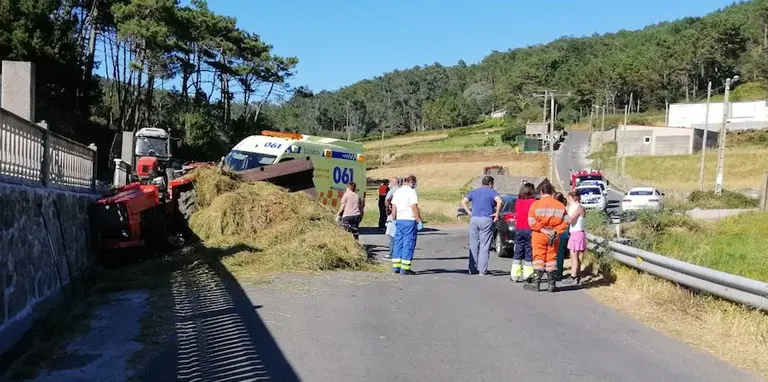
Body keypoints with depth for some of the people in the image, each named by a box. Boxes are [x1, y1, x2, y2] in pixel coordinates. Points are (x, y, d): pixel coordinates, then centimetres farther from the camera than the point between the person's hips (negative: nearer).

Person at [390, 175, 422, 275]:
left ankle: (396, 267, 11)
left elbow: (394, 208, 15)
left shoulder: (397, 192, 13)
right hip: (410, 220, -7)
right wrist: (419, 221, -11)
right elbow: (414, 208, -14)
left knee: (398, 243, 11)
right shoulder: (411, 191, -9)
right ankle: (405, 268, -3)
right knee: (408, 244, -2)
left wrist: (394, 219, 22)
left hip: (399, 220, 7)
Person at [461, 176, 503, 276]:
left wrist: (469, 212, 9)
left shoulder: (474, 191, 15)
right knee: (484, 246, 0)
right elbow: (499, 201, -17)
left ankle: (473, 269, 11)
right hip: (486, 220, -4)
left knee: (473, 245, 9)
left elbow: (463, 201, 10)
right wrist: (497, 213, -7)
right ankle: (482, 270, -2)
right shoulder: (491, 192, 0)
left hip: (474, 219, 4)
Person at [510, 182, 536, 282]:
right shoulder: (533, 202, -9)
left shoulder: (518, 202, 7)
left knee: (518, 252, 10)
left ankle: (515, 274, 10)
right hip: (529, 229, -5)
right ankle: (527, 274, 3)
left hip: (518, 229, 5)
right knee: (529, 252, 2)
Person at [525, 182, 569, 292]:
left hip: (539, 236, -3)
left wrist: (543, 230, -11)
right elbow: (566, 221, 0)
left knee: (539, 258, 2)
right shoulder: (560, 205, 6)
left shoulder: (536, 204, -4)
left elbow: (532, 222, -13)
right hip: (554, 236, 3)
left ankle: (536, 283, 2)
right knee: (552, 258, 8)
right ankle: (551, 284, 10)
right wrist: (556, 232, -5)